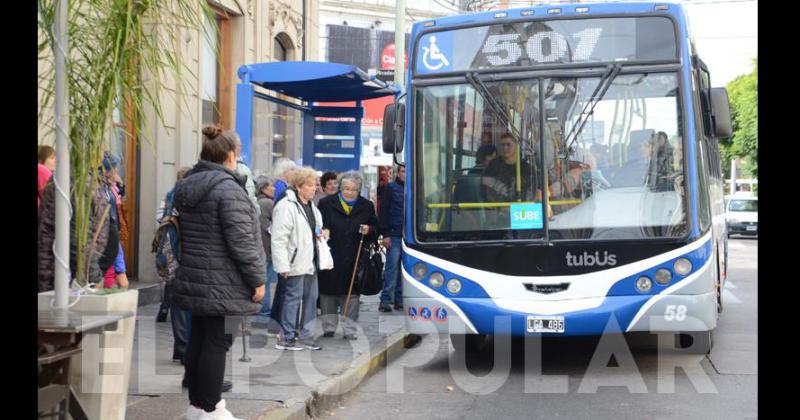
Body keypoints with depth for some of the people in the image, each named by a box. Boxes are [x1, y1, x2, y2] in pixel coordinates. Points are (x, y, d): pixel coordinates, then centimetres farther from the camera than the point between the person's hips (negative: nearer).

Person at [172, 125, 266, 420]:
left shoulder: (187, 187, 12)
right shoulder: (228, 188, -15)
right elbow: (241, 240, -18)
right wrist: (257, 279, -11)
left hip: (193, 280, 9)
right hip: (223, 285, -9)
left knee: (198, 340, 14)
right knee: (217, 343, -2)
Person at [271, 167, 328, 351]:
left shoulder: (312, 206, 15)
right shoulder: (286, 206, -15)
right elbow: (279, 239, -19)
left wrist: (321, 234, 9)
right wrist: (283, 266, -22)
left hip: (310, 262, 9)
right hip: (295, 262, -9)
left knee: (311, 296, 11)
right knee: (293, 297, -3)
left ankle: (304, 335, 21)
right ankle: (286, 337, 7)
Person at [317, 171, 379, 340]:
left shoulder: (367, 206, 7)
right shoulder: (326, 204, 1)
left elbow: (376, 231, 12)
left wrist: (369, 230, -8)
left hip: (354, 261, 1)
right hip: (330, 258, -1)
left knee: (351, 295, 4)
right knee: (328, 294, 7)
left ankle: (349, 330, 12)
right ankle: (329, 327, 20)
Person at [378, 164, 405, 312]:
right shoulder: (391, 188, 2)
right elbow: (383, 212, -2)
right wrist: (385, 234, -9)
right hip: (394, 236, -4)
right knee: (392, 267, -7)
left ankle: (399, 299, 10)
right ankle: (385, 299, -4)